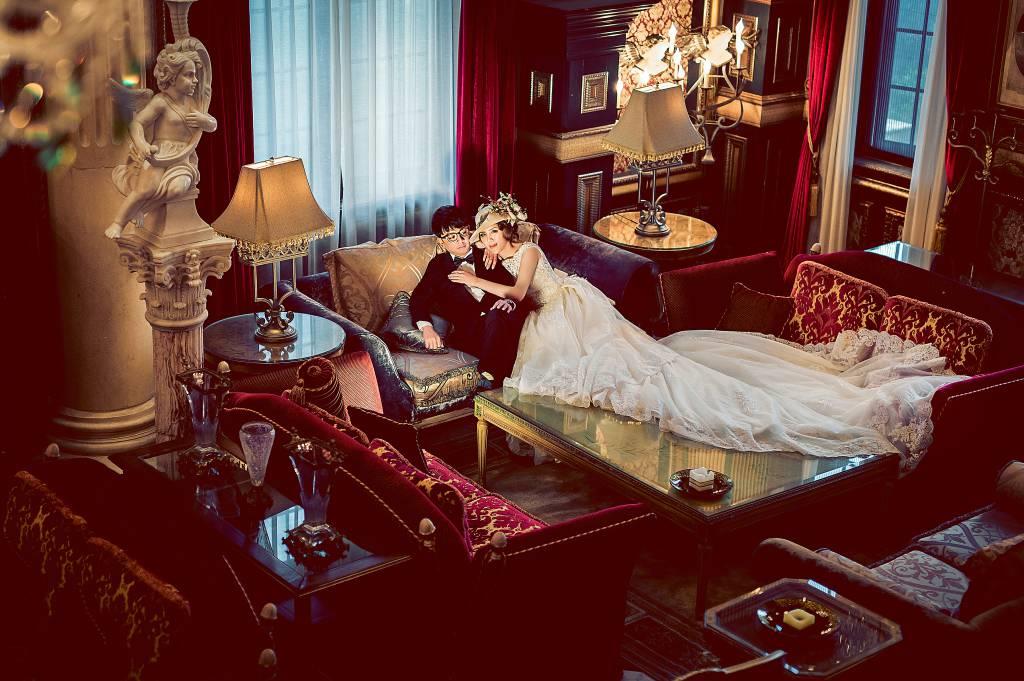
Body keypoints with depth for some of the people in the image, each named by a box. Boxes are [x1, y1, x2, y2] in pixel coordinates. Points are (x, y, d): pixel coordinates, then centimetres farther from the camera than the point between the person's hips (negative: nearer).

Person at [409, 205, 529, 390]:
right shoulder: (438, 265, 22)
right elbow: (418, 299, 10)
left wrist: (509, 302, -13)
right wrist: (427, 327, -11)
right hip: (468, 330, 0)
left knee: (496, 315, -35)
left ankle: (488, 377, -35)